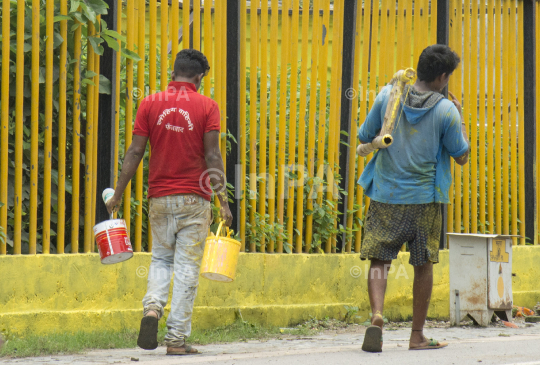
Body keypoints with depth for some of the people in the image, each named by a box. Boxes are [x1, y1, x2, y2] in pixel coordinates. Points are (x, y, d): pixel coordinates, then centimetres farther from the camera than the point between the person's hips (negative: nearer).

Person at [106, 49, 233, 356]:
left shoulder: (150, 104, 2)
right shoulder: (206, 106, -4)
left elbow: (136, 152, -1)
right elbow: (212, 156, -9)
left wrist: (118, 194, 5)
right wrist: (223, 201, -6)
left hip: (160, 199, 2)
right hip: (194, 201, -2)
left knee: (161, 259, 19)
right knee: (187, 268, 2)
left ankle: (153, 307, -8)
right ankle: (177, 339, 1)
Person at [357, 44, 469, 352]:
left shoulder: (388, 97, -2)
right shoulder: (446, 111, -9)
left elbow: (364, 138, 8)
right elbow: (462, 156, 0)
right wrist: (460, 118, 12)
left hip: (385, 197, 2)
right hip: (424, 200, -2)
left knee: (379, 261, 4)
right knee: (424, 265, 12)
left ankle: (377, 315, -22)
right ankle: (418, 335, 17)